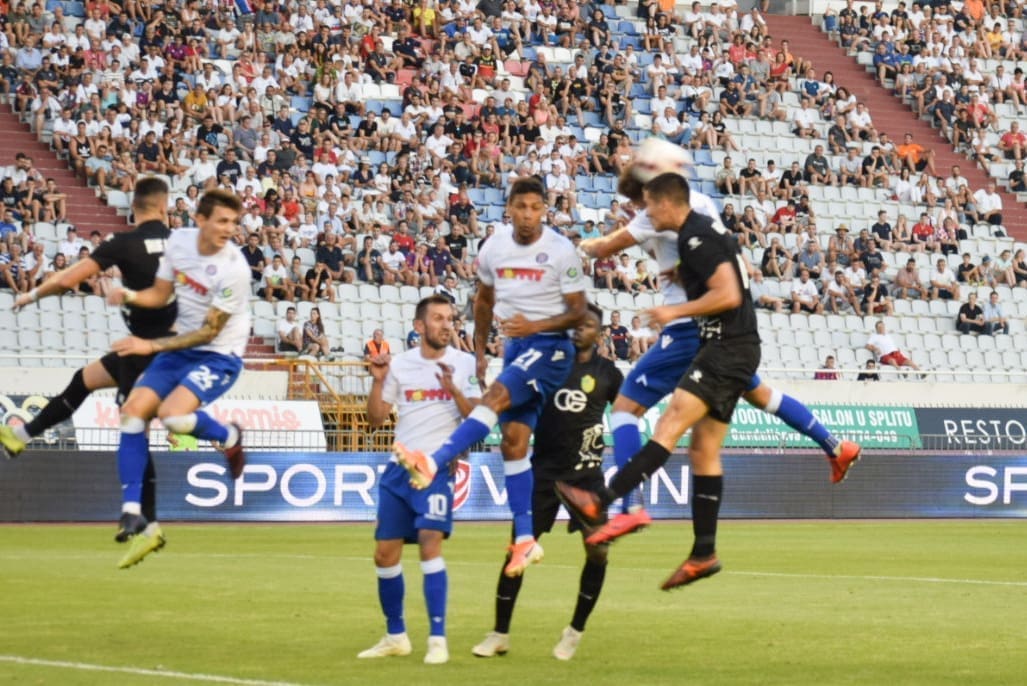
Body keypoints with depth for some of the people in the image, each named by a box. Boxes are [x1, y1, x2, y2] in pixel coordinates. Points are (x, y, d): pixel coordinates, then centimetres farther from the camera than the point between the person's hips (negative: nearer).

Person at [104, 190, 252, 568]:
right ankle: (131, 514, -5)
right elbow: (160, 294, 7)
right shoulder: (179, 241, -5)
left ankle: (229, 438, 5)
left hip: (219, 355, -7)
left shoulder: (234, 269, -24)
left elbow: (209, 331, -20)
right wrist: (129, 295, -15)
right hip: (180, 348, 7)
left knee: (173, 414, -29)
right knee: (133, 411, -7)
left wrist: (151, 346, -21)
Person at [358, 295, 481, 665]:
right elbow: (376, 419, 6)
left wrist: (453, 389, -22)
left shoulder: (465, 364, -2)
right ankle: (396, 636, 23)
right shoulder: (398, 364, 5)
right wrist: (378, 381, -8)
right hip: (400, 467, 4)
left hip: (438, 468, -4)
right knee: (385, 554, 7)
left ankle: (437, 639, -16)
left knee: (430, 544, -19)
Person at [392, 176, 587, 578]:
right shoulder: (494, 248, 4)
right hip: (514, 347, 6)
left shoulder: (561, 251, -10)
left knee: (496, 396, -28)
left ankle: (433, 463, -40)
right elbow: (484, 301, 20)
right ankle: (525, 539, 1)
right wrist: (480, 352, 17)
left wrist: (535, 326, -21)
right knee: (513, 438, 0)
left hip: (549, 346, -6)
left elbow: (578, 313, -7)